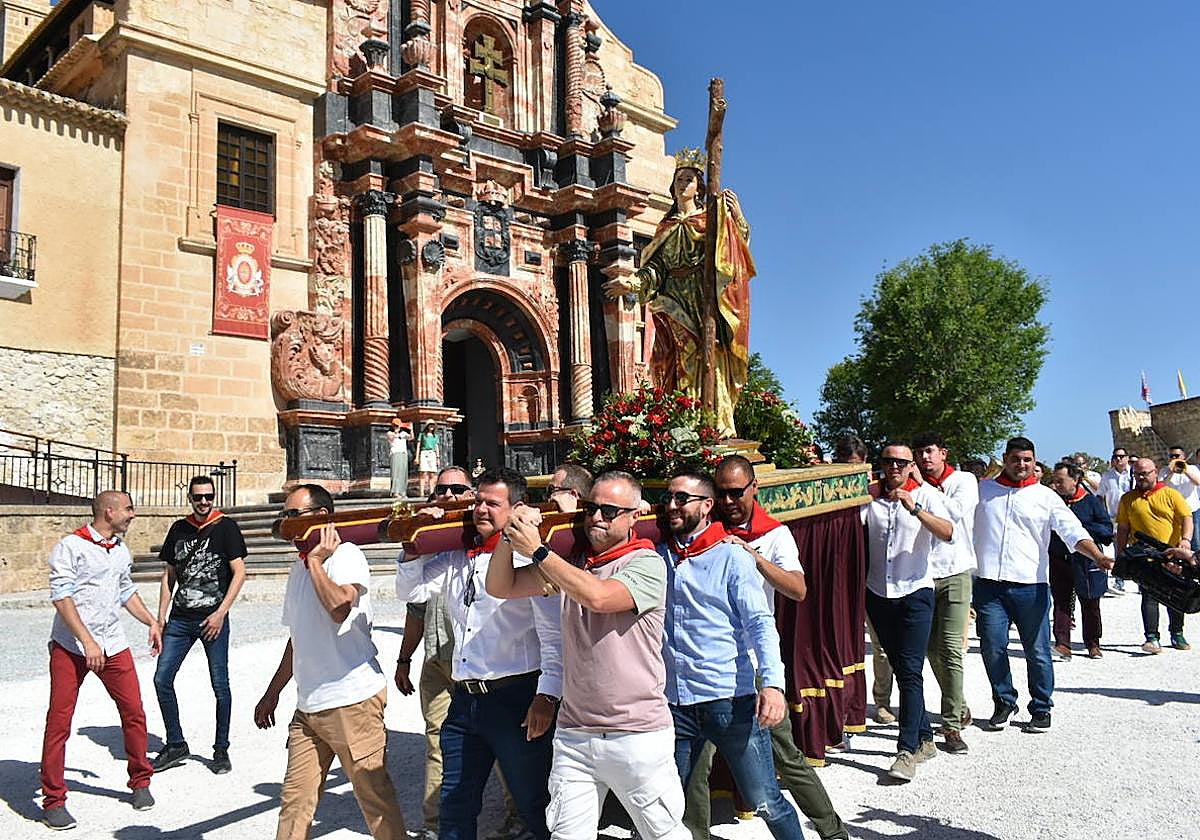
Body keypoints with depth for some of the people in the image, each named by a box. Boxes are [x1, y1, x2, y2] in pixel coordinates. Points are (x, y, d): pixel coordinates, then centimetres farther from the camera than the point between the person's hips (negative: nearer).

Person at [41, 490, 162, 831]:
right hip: (70, 646, -5)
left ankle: (140, 782, 21)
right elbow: (61, 597, -15)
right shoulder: (71, 546, -10)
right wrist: (87, 641, -20)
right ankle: (53, 800, 13)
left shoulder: (121, 550, 12)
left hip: (113, 644, 6)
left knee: (134, 712, 4)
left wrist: (152, 622, 16)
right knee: (59, 721, -1)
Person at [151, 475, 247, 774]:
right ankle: (176, 745, 18)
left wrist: (221, 613, -12)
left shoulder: (226, 527, -3)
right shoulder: (178, 529, 11)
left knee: (220, 685, 1)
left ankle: (221, 750, 15)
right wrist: (161, 616, 9)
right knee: (162, 679, 2)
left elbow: (239, 573, -6)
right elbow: (169, 575, 17)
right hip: (180, 618, 5)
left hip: (213, 618, -4)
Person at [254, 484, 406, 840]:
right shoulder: (300, 566, 16)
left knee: (375, 797, 2)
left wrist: (315, 561, -17)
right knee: (294, 802, 7)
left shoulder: (345, 554, -8)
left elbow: (339, 607, -29)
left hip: (352, 702, -8)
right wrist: (272, 692, 27)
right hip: (308, 707, 8)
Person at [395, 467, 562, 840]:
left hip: (515, 700, -7)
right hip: (465, 699, 7)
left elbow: (553, 634, -14)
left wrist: (547, 697, -19)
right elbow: (407, 590, 21)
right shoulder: (456, 557, 13)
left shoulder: (527, 556, -9)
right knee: (454, 808, 17)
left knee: (535, 806, 4)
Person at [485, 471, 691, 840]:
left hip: (637, 736, -4)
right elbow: (501, 587, 8)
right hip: (574, 735, 5)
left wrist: (538, 551, -19)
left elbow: (598, 596, -26)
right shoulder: (570, 564, 8)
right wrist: (510, 537, -9)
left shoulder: (647, 564, -8)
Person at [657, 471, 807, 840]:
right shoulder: (658, 557, 7)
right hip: (675, 702, 4)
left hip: (731, 699, -4)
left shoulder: (731, 556, -3)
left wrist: (773, 683, -21)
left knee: (765, 802, 2)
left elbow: (760, 623, -9)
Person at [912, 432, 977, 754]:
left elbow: (956, 510, -17)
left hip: (955, 573, -3)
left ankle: (952, 726, -4)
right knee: (932, 649, 9)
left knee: (950, 649, -10)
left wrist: (923, 488, -13)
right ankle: (960, 708, 29)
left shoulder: (964, 480, 3)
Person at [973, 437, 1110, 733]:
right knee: (992, 649, 4)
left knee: (1037, 651, 4)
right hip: (989, 584, 1)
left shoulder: (1046, 496, 7)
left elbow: (1074, 532, -3)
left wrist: (1098, 556, -18)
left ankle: (1041, 709, 21)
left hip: (1031, 585, -1)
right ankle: (1004, 703, 23)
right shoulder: (982, 490, 12)